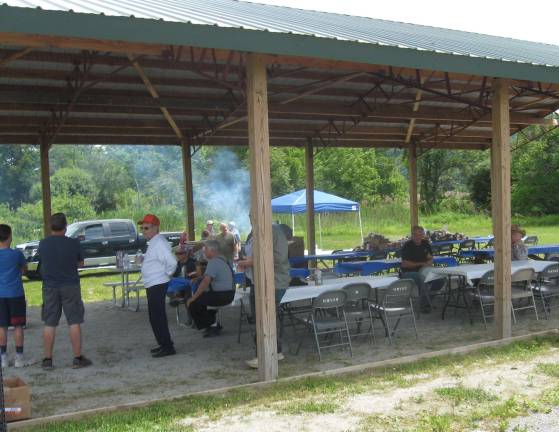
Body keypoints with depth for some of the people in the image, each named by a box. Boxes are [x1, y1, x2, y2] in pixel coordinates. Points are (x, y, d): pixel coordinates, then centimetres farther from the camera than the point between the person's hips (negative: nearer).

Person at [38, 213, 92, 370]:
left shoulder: (43, 244, -4)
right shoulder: (73, 243, -10)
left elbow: (42, 263, 10)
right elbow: (80, 263, 1)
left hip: (50, 287, 2)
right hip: (70, 286, -2)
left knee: (49, 324, 8)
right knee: (74, 322, 4)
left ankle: (47, 359, 12)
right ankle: (78, 358, 6)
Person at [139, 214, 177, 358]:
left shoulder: (159, 243, -18)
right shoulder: (153, 243, 15)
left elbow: (172, 262, -28)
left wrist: (166, 274, -14)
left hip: (157, 285, -11)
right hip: (152, 285, 11)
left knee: (158, 317, -7)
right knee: (155, 316, 17)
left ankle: (167, 347, 0)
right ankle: (164, 344, 27)